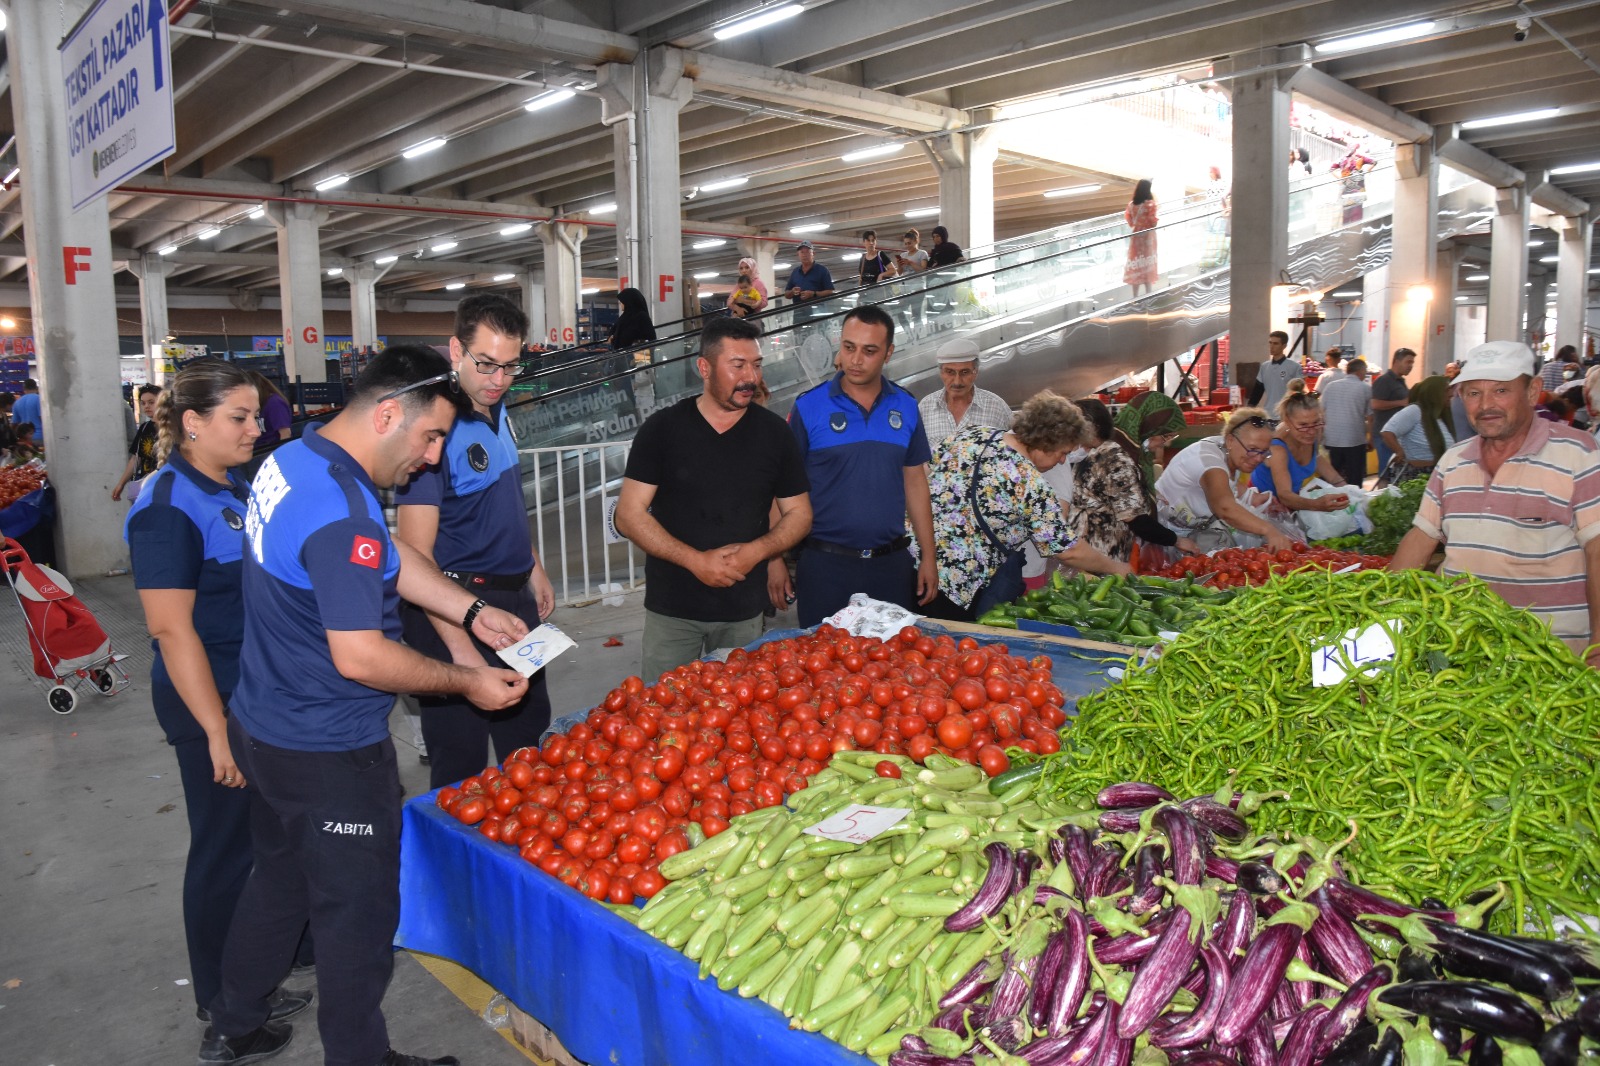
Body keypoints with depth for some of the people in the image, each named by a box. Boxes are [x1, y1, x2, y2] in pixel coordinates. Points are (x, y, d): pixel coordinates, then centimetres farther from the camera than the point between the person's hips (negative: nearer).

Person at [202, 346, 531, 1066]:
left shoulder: (292, 459, 4)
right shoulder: (340, 514, -29)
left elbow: (391, 558, 11)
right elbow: (360, 657, -29)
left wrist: (473, 614, 7)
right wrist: (468, 682, -18)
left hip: (264, 728, 10)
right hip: (329, 756, -10)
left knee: (278, 883, 27)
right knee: (358, 914, 8)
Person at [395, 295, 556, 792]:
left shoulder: (497, 409, 5)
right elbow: (417, 556, -25)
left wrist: (533, 567, 20)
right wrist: (460, 646, -30)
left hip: (514, 598, 9)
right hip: (455, 606, -9)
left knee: (529, 746, 23)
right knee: (461, 768, 4)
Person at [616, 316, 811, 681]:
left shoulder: (774, 432, 1)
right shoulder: (662, 428, -5)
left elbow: (799, 514, 6)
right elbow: (629, 515, -7)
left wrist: (757, 550, -13)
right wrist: (696, 560, -17)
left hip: (744, 609, 2)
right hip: (671, 607, -1)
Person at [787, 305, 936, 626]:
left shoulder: (906, 407, 5)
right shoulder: (807, 407, -5)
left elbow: (915, 482, 11)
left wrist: (928, 557, 8)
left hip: (892, 563, 3)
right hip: (825, 564, -3)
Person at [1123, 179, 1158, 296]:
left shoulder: (1131, 204, -4)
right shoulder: (1150, 204, -17)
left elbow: (1129, 222, 3)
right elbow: (1153, 223, -14)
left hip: (1136, 237, 4)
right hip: (1147, 237, -3)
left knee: (1136, 264, 11)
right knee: (1147, 263, 8)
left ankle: (1135, 296, 15)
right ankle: (1148, 294, 15)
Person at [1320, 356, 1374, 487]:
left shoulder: (1330, 386, 7)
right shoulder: (1366, 388, -2)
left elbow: (1322, 413, 9)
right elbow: (1370, 417, -2)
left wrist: (1322, 437, 17)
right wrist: (1371, 439, 8)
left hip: (1332, 439, 3)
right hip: (1355, 440, -3)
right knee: (1354, 480, 3)